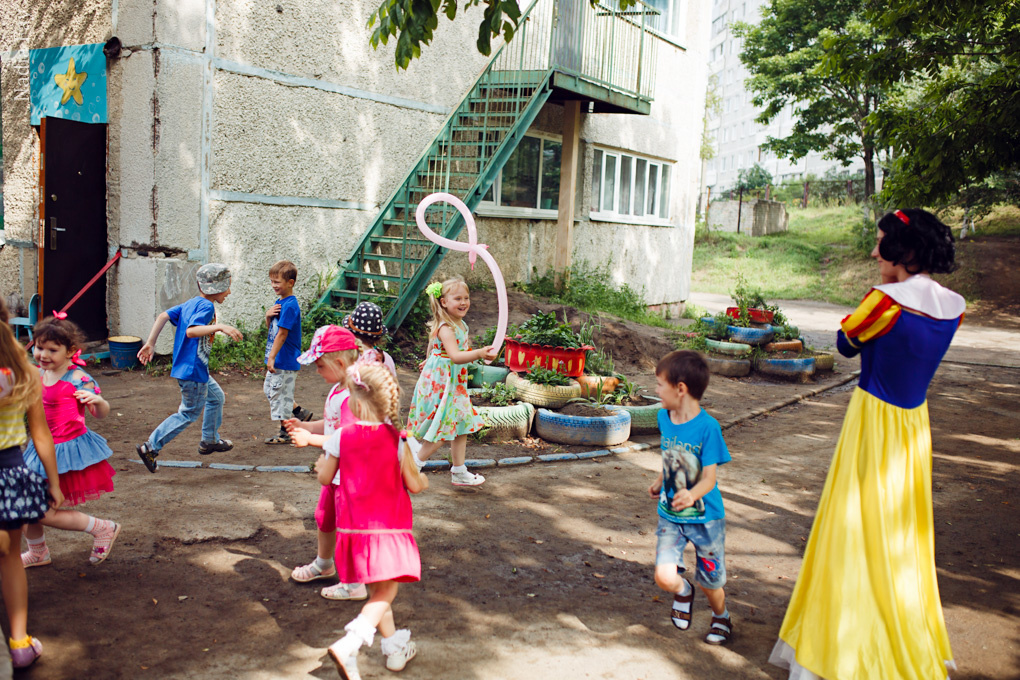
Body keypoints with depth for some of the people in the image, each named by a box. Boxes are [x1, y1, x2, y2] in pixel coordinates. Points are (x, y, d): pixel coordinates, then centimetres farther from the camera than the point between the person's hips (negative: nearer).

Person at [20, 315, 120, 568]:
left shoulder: (77, 379, -18)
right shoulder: (38, 374, 4)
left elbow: (101, 414, -18)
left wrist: (98, 401, -38)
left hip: (67, 451, -8)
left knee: (45, 513, -7)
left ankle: (104, 528, 12)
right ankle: (38, 553, 42)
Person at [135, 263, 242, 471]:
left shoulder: (191, 303, 10)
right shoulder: (206, 306, -17)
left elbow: (163, 316, 7)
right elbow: (191, 331, -32)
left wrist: (150, 343, 8)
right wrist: (220, 327, -39)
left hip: (197, 370, 10)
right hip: (193, 370, -10)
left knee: (216, 397, 25)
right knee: (189, 413, 1)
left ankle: (210, 440, 38)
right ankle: (150, 448, 2)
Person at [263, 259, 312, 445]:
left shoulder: (290, 306, -20)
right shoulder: (279, 302, 9)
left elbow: (282, 334, -23)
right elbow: (270, 327, 15)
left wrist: (272, 357, -22)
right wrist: (268, 316, -7)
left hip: (286, 360, -10)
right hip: (278, 360, 10)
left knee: (281, 394, 0)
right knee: (269, 389, 20)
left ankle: (285, 432, 13)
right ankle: (300, 412, 29)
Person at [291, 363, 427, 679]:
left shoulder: (341, 437, -6)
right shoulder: (397, 441, -10)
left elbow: (325, 478, 3)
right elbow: (413, 485, -4)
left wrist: (321, 463, 25)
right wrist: (423, 480, 19)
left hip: (354, 527, 3)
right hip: (389, 527, -3)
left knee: (377, 590, 19)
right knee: (385, 593, 1)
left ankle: (395, 648, 31)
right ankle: (348, 645, -19)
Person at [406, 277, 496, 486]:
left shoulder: (460, 325, 8)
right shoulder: (445, 328, -22)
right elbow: (455, 356, -36)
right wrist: (479, 353, -50)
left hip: (455, 383, 10)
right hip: (440, 383, -10)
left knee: (462, 425, 12)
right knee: (443, 429, -4)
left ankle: (459, 472, 23)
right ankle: (413, 465, 14)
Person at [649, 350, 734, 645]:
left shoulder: (708, 427, -20)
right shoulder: (664, 418, -3)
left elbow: (709, 478, -22)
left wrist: (692, 495, -41)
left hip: (704, 516, -4)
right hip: (670, 514, 4)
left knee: (710, 582, 10)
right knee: (664, 577, -13)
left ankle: (721, 616, 45)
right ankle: (683, 591, 24)